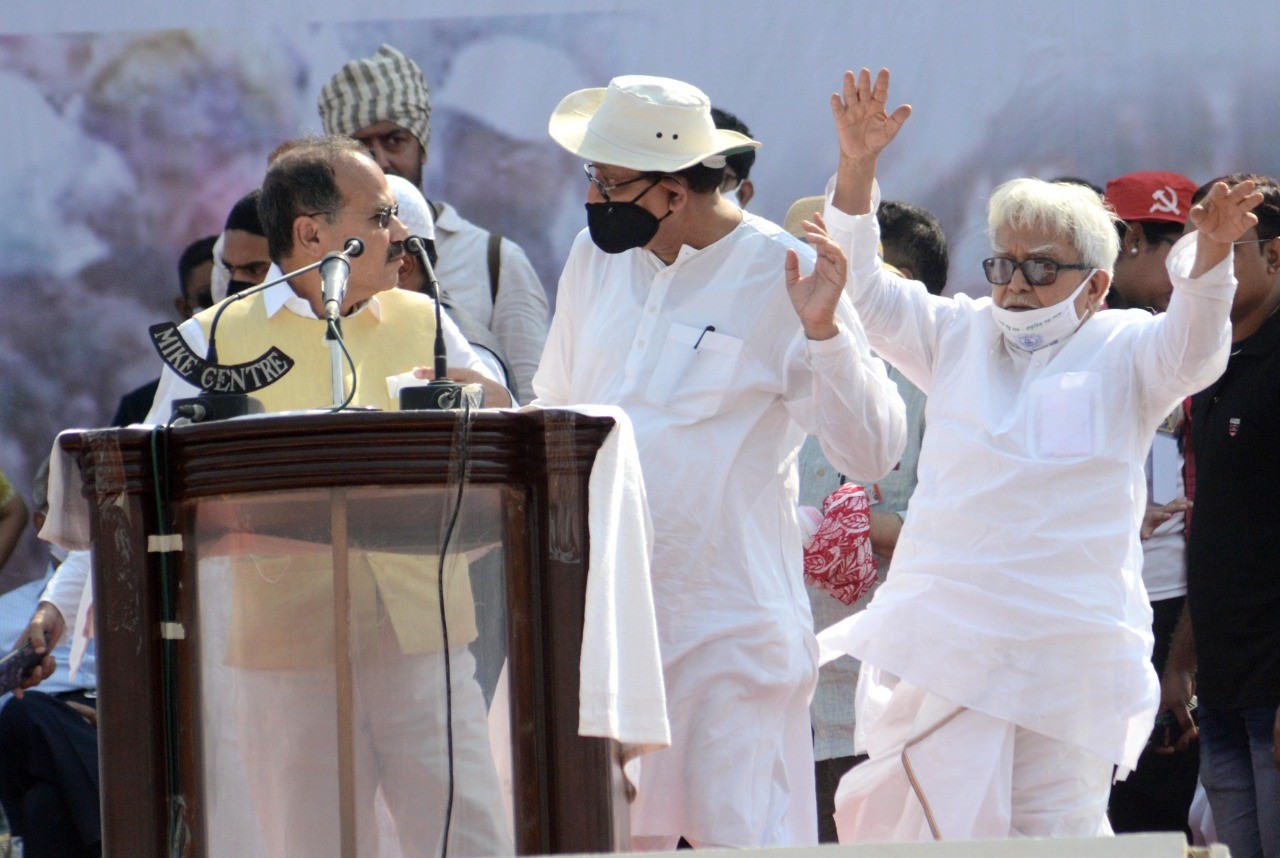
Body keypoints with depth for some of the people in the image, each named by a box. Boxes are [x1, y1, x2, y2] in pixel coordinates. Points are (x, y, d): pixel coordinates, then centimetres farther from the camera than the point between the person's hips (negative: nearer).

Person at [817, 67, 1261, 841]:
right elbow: (868, 293, 8)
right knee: (937, 824, 1)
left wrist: (1210, 253, -35)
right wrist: (858, 168, -7)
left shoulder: (1122, 351, 5)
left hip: (1066, 652, -3)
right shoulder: (960, 337, 17)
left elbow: (1190, 349, -14)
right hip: (941, 629, 3)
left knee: (1055, 834, -3)